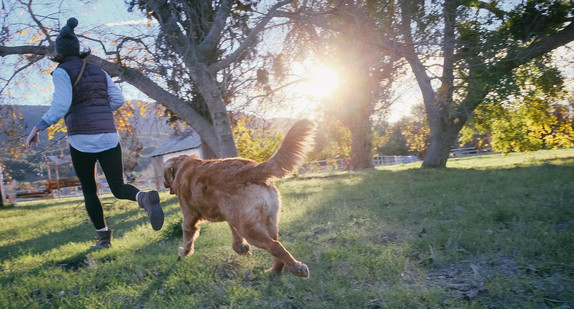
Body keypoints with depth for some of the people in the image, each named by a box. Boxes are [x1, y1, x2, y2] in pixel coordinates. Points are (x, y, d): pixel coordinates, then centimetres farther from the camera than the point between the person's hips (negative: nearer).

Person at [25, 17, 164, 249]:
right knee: (119, 189, 4)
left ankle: (104, 238, 15)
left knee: (89, 190, 17)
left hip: (82, 140, -3)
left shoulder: (62, 72, -1)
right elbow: (118, 100, 11)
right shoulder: (98, 71, 16)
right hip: (108, 138, 4)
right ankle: (145, 198, -31)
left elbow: (61, 106, -14)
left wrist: (37, 129, -9)